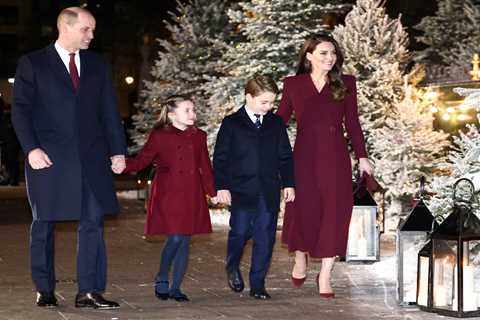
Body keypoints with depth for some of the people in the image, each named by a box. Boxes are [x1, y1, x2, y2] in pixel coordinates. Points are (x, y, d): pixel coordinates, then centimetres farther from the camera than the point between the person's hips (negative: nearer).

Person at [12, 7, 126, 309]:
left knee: (93, 221, -4)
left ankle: (89, 291, -1)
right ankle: (44, 289, 17)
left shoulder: (97, 65, 13)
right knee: (44, 224, 5)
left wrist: (118, 150, 4)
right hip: (49, 157, -3)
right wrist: (31, 149, -14)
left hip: (92, 157, 3)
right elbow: (20, 110, -3)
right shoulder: (33, 64, 1)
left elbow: (110, 111, 12)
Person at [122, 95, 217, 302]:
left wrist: (213, 192, 13)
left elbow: (205, 168, 17)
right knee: (175, 238, -12)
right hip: (168, 196, -4)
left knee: (185, 241, 3)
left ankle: (176, 287, 13)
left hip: (191, 197, 4)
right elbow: (142, 160, -1)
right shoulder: (159, 136, 1)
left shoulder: (199, 137, 13)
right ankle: (161, 280, 10)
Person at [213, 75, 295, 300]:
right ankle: (232, 266, 28)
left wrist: (288, 183, 7)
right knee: (240, 232, -3)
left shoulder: (276, 123, 10)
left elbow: (285, 156, 13)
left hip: (269, 192, 3)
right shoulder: (231, 123, 1)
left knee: (265, 238, 1)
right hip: (241, 191, -3)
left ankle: (258, 285, 10)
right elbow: (220, 157, 0)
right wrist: (221, 186, -6)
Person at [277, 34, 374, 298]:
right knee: (303, 209, 7)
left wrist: (362, 156, 4)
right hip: (304, 155, 0)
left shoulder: (345, 84, 5)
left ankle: (325, 274, 6)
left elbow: (352, 122, 7)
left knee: (335, 211, -4)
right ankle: (300, 257, 35)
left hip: (335, 157, 0)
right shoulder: (293, 84, 4)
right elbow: (280, 121, 5)